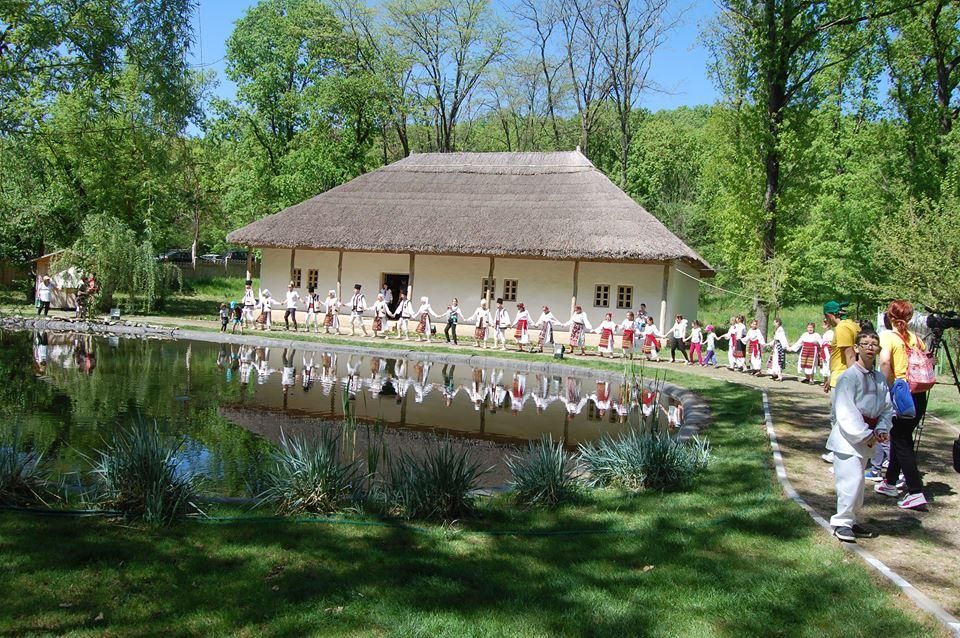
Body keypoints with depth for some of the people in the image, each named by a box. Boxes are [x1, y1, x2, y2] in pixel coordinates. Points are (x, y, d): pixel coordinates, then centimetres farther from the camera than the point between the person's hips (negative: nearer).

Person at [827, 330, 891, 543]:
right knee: (851, 480, -12)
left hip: (867, 438, 7)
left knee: (857, 481, 16)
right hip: (847, 437, -7)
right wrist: (865, 435, -17)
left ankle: (850, 519, 29)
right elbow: (845, 413, -18)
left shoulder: (879, 378, 9)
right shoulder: (848, 377, -14)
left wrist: (881, 430, -5)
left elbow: (887, 408, 12)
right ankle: (842, 523, 0)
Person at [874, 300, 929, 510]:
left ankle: (916, 492, -6)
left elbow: (885, 361, -24)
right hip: (919, 396, 6)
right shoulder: (916, 338, 11)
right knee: (901, 438, 18)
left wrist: (888, 389, -15)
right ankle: (889, 483, 30)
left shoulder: (888, 337, -8)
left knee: (901, 443, -1)